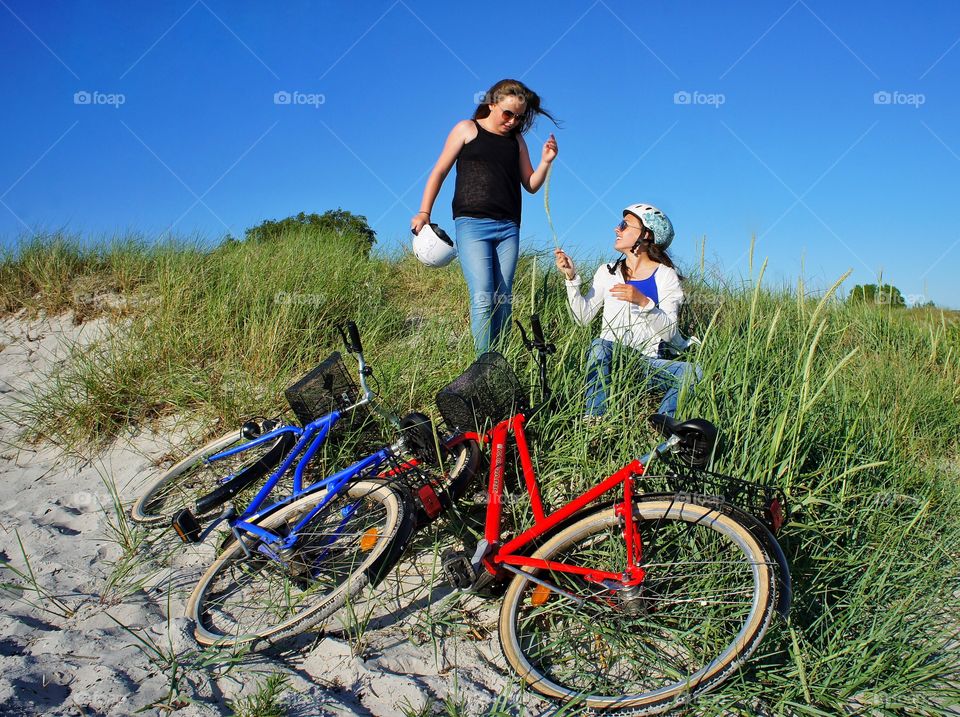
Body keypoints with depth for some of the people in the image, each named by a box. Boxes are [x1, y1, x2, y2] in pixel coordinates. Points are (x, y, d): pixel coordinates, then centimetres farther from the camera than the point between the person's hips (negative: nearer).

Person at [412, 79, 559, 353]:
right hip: (472, 225, -4)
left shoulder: (517, 140, 18)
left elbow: (531, 185, 18)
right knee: (483, 298, -15)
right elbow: (439, 172, 8)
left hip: (508, 228, 4)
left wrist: (545, 162, -1)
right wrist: (424, 212, 0)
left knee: (503, 300, -1)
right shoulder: (467, 129, 9)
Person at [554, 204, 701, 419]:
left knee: (692, 373, -27)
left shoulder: (665, 276, 4)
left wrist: (643, 302, -22)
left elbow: (669, 332, -8)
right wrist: (571, 277, -4)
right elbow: (583, 317, 4)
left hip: (647, 363, -1)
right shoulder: (608, 272, 13)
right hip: (609, 360, 1)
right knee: (598, 346, -33)